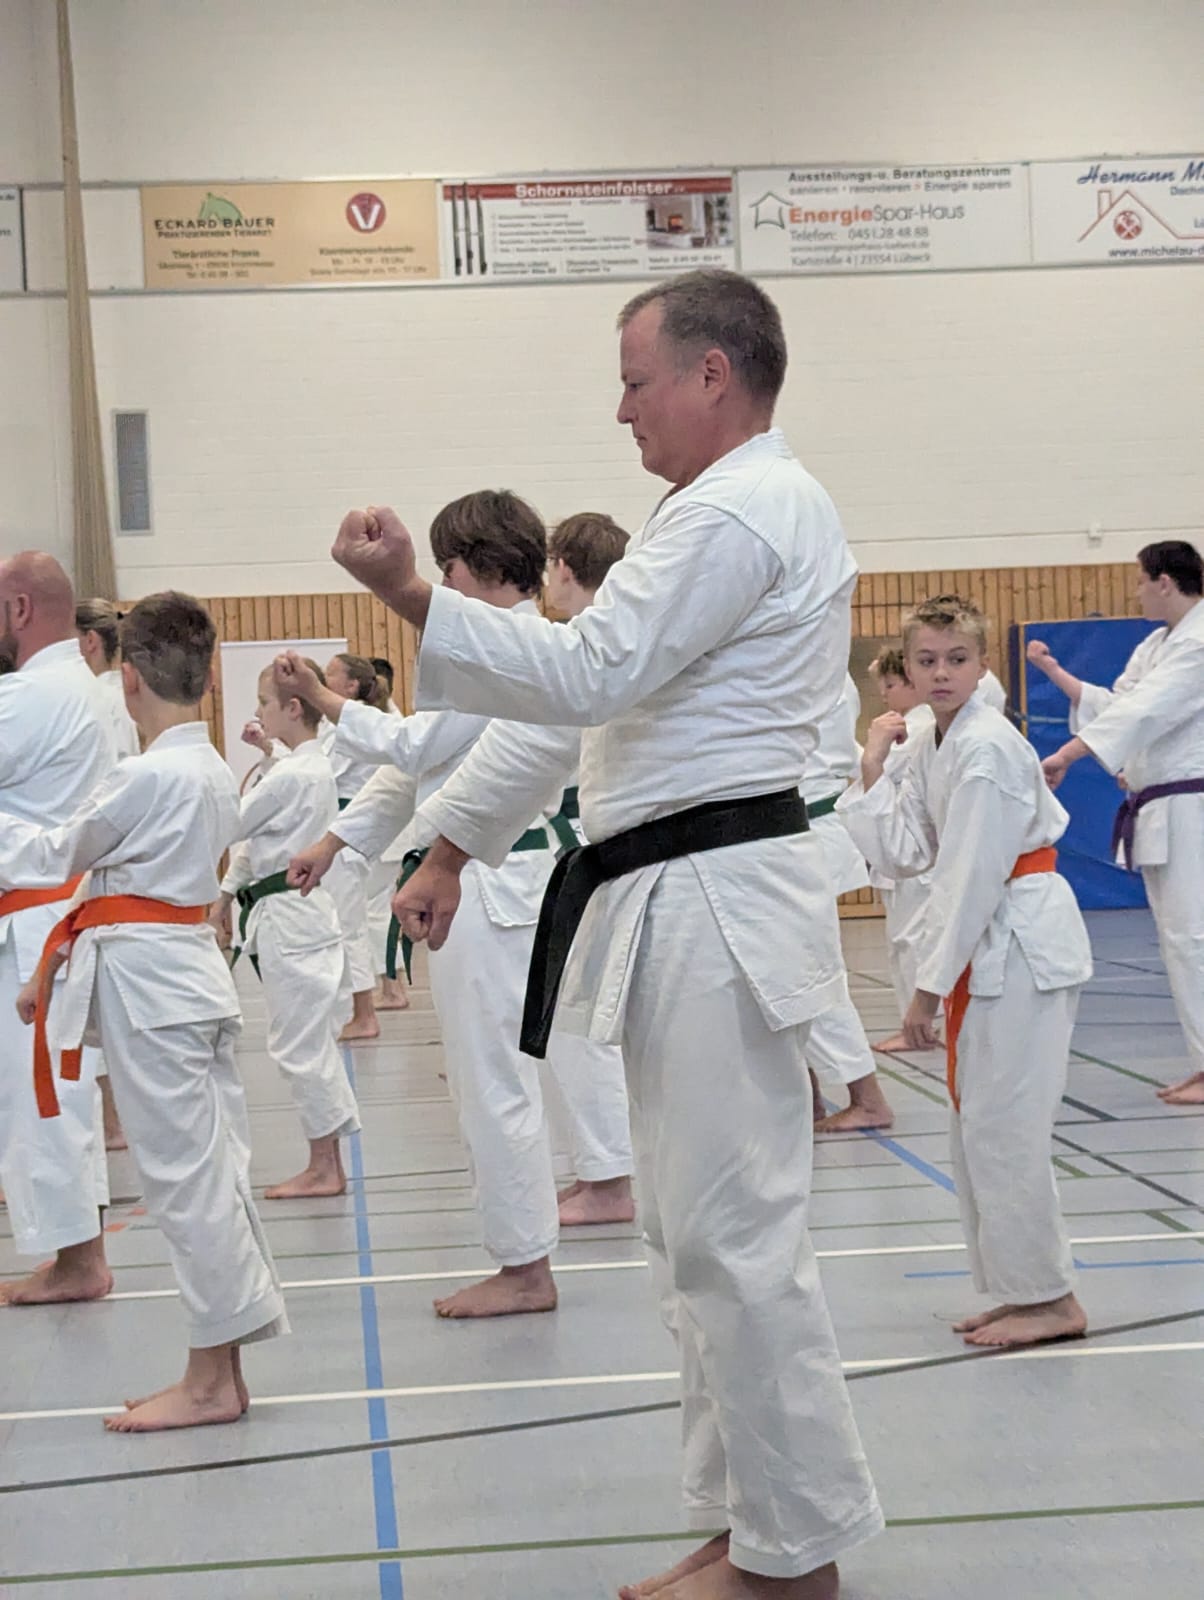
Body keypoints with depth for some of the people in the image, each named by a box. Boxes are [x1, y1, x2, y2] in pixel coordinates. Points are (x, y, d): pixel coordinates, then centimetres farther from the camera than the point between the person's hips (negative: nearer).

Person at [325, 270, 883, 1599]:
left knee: (735, 1240, -5)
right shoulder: (718, 512, 21)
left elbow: (586, 674, -20)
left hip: (712, 907, -11)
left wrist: (409, 599, -22)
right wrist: (453, 841, 20)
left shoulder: (740, 514, -13)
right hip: (683, 906, 11)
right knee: (695, 1232, 15)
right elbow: (569, 708, 20)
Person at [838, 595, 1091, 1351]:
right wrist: (873, 770, 1)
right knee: (977, 1123, 13)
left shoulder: (988, 746, -18)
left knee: (1003, 1127, -7)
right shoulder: (930, 747, 11)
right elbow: (905, 855, 8)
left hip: (1023, 946, -10)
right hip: (986, 947, 10)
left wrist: (932, 987, -17)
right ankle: (1020, 1289, 23)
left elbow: (971, 877, -19)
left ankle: (1050, 1297, 3)